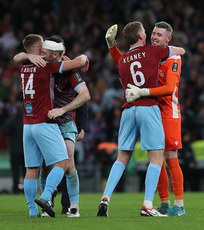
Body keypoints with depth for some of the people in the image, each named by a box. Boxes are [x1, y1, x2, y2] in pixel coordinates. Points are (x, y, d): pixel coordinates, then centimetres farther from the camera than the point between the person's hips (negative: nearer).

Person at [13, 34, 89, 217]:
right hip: (45, 123, -7)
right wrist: (84, 57, 13)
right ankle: (45, 197, -21)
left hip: (27, 125, 7)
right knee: (62, 162, -5)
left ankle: (33, 210, 3)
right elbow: (78, 62, -9)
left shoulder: (24, 67, 10)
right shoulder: (46, 66, -9)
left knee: (32, 169, 6)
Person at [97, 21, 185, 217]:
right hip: (148, 108, -4)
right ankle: (147, 206, -11)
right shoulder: (152, 52, 3)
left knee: (122, 158, 11)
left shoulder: (121, 61, 13)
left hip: (128, 109, 5)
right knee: (156, 157, -1)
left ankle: (106, 197, -3)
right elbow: (181, 50, 17)